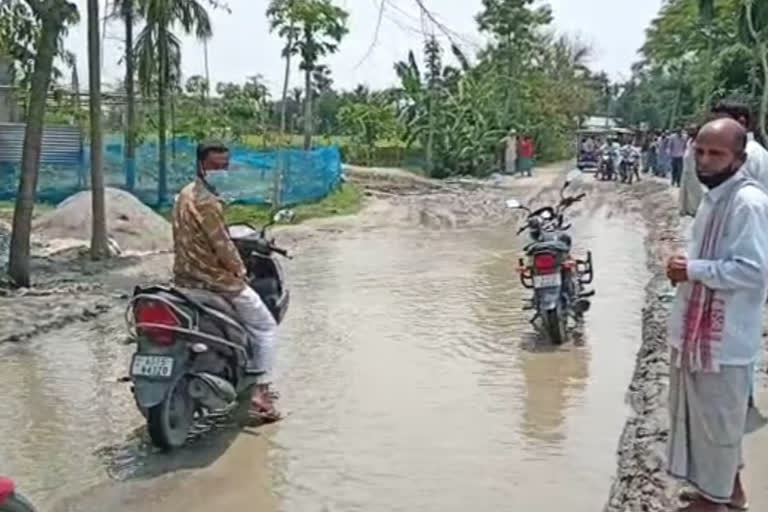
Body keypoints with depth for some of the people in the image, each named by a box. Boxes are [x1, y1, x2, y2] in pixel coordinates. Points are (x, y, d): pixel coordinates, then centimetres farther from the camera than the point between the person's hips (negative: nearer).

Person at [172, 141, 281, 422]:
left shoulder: (185, 194, 10)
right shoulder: (206, 201, -21)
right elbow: (223, 246, -21)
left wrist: (232, 267, 20)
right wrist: (240, 270, -3)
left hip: (186, 277, 10)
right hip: (213, 280, -10)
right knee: (265, 326, 5)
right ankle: (259, 392, 4)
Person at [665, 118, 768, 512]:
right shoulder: (715, 196, 9)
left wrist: (693, 269, -21)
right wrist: (687, 267, 3)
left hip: (723, 335, -10)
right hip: (700, 327, 10)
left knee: (716, 417, 6)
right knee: (707, 414, 21)